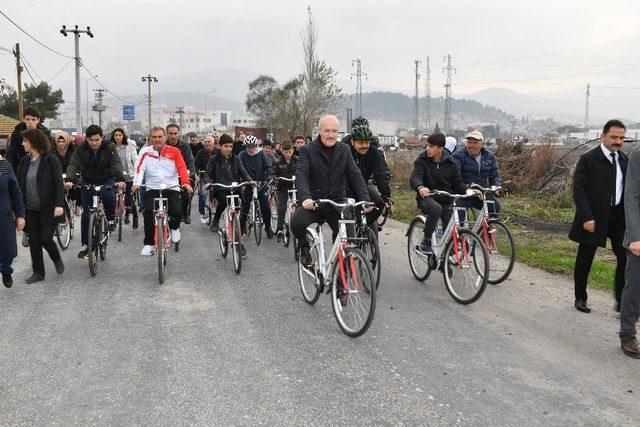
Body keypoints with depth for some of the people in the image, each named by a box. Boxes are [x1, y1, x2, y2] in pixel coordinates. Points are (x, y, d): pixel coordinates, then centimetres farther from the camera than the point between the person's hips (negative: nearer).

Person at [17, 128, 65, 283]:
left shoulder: (50, 159, -9)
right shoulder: (24, 161, 8)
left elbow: (59, 183, -11)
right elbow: (19, 185, 12)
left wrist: (59, 204, -20)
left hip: (48, 208, -5)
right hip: (31, 209, 6)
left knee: (46, 239, -5)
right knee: (34, 240, 7)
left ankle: (57, 259, 25)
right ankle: (38, 272, 17)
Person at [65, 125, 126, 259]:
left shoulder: (110, 147, -15)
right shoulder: (80, 148, -12)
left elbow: (116, 164, -28)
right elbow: (73, 164, -22)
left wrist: (120, 180, -46)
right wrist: (69, 180, -41)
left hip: (107, 179, -2)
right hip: (88, 181, 2)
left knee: (108, 196, -34)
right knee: (86, 213, 0)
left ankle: (111, 219, -5)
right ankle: (85, 245, 10)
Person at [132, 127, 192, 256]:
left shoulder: (174, 151, 6)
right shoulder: (145, 151, 6)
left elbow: (182, 168, -4)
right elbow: (139, 168, -5)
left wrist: (186, 183, -21)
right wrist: (136, 183, -22)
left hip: (172, 188, 0)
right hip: (152, 188, 0)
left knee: (177, 212, -20)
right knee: (148, 212, -20)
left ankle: (174, 227, 18)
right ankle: (149, 244, -5)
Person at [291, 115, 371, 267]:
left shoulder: (344, 150, 6)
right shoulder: (308, 150, -5)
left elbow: (355, 175, -1)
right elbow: (301, 175, -19)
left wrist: (365, 199, -16)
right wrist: (306, 197, -39)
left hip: (337, 203, 3)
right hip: (313, 202, -2)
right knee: (297, 223, -29)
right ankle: (304, 248, 4)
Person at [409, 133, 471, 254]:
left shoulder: (451, 163, 3)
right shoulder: (422, 161, -5)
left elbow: (458, 183, 6)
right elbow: (414, 177, -22)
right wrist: (420, 187, -45)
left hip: (446, 201, 3)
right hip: (427, 198, -3)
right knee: (435, 208, -37)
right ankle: (426, 242, -22)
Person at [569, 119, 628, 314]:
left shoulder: (625, 160, 8)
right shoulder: (588, 159, -9)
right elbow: (578, 190, -13)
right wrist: (587, 217, -19)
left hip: (619, 216, 5)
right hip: (594, 217, -5)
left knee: (626, 257, 0)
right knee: (584, 260, 7)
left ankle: (621, 301, 11)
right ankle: (580, 299, 24)